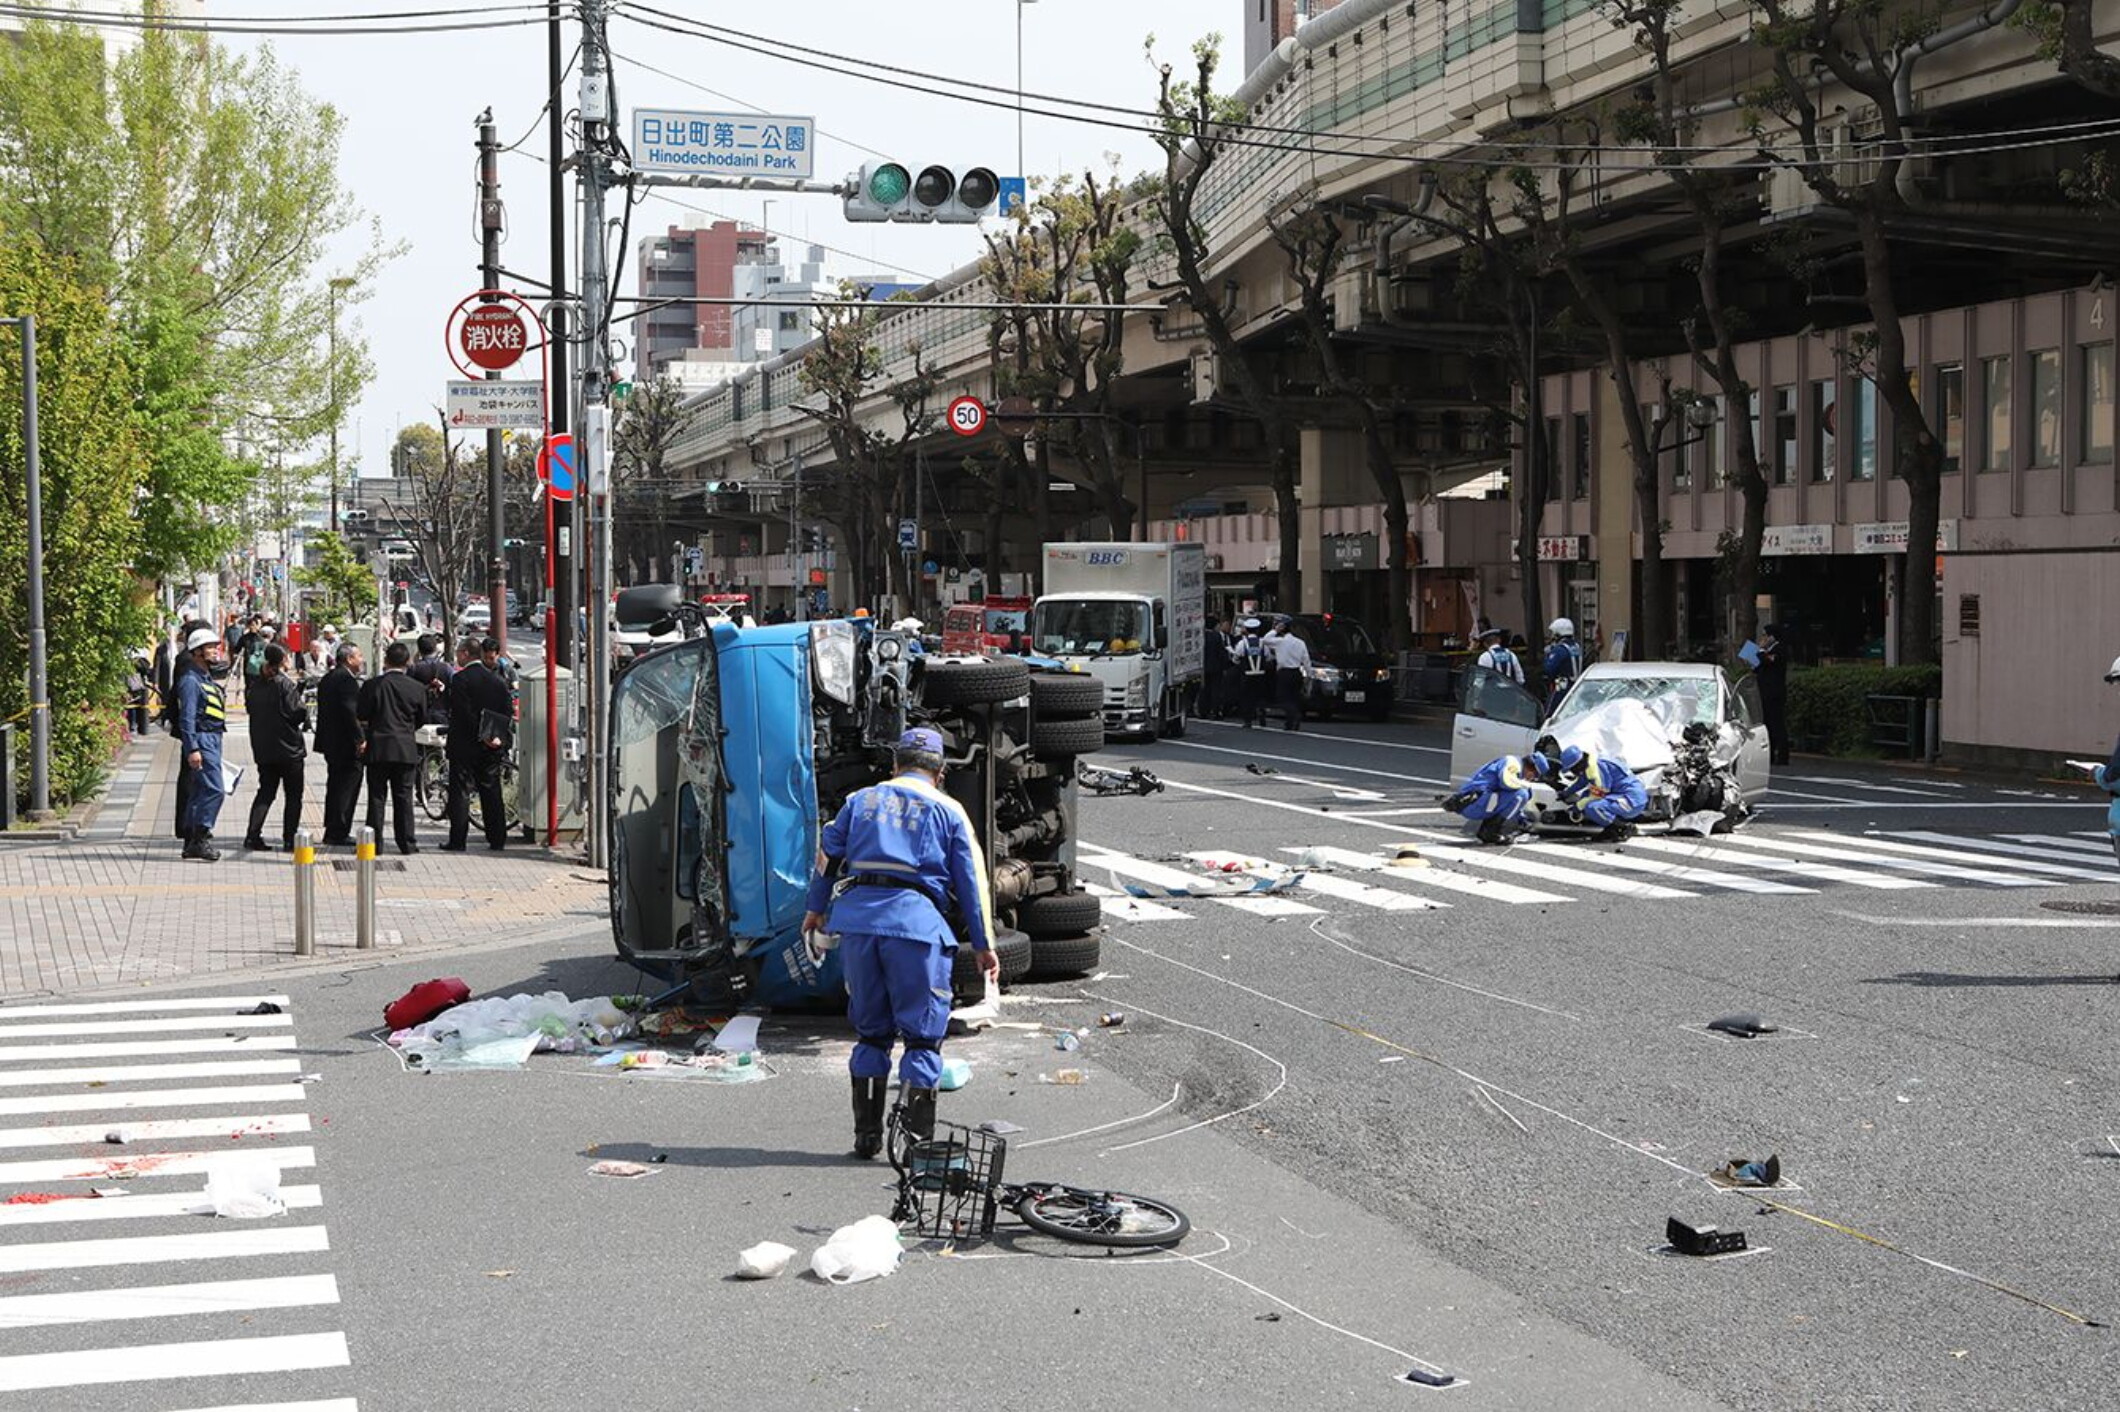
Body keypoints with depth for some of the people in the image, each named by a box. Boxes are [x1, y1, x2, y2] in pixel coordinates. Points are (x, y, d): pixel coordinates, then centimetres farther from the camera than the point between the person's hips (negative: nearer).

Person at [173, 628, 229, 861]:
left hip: (213, 739, 10)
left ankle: (192, 842, 15)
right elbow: (186, 717, -17)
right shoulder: (191, 680, -11)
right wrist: (192, 749, -24)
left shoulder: (208, 679, 20)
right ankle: (200, 839, -17)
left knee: (199, 792, 11)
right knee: (213, 789, -17)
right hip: (202, 740, -10)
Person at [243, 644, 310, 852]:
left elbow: (250, 708, 13)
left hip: (263, 747, 6)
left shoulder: (257, 683, 5)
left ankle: (253, 836, 2)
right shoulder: (286, 683, -15)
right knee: (293, 795, 5)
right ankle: (290, 839, 4)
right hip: (288, 748, -6)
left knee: (266, 791, 13)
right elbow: (294, 712, -20)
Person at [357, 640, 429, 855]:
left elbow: (362, 718, -4)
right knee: (403, 796, 7)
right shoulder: (417, 689, -1)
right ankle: (407, 842, 7)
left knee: (376, 796, 4)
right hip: (406, 749, 1)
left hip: (377, 748, -1)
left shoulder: (372, 686, -7)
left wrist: (362, 740, 10)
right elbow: (421, 719, 10)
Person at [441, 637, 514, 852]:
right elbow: (508, 712, 4)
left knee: (460, 792, 0)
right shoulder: (497, 679, 7)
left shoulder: (460, 679, -11)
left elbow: (464, 713, -17)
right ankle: (498, 840, 10)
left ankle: (457, 840, -2)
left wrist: (481, 736, -13)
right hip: (491, 752, 5)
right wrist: (500, 737, -2)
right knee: (491, 792, 10)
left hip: (464, 746, -5)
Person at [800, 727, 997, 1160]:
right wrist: (984, 945, 14)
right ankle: (918, 1137, -5)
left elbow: (827, 854, 25)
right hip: (916, 922, -3)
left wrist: (816, 908, 40)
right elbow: (971, 881, 9)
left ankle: (867, 1135, 14)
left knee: (870, 1030, 14)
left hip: (857, 917, 3)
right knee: (923, 1032, 3)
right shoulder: (948, 811, 11)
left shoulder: (861, 800, 19)